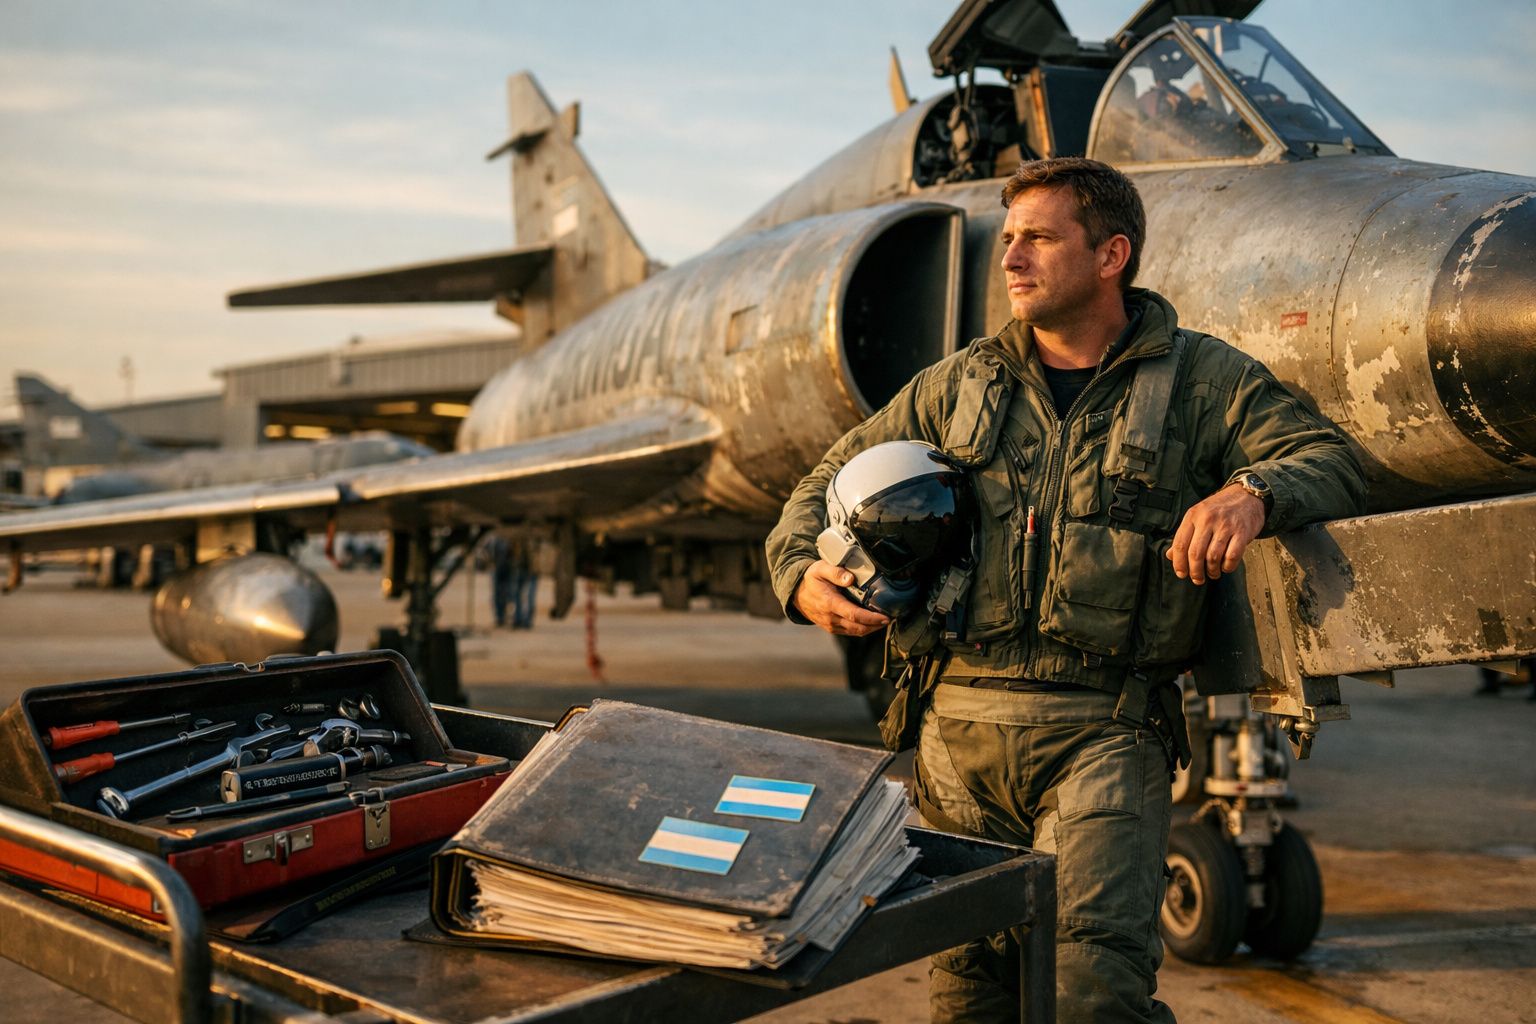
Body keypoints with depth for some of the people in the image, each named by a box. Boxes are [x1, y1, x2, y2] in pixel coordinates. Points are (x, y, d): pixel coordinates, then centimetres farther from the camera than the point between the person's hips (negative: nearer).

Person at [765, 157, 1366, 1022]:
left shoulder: (1201, 379, 7)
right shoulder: (958, 386, 14)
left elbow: (1334, 461, -1)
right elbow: (834, 483, 19)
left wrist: (1252, 492, -23)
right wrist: (803, 575, -1)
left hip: (1105, 730, -3)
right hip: (958, 725, 4)